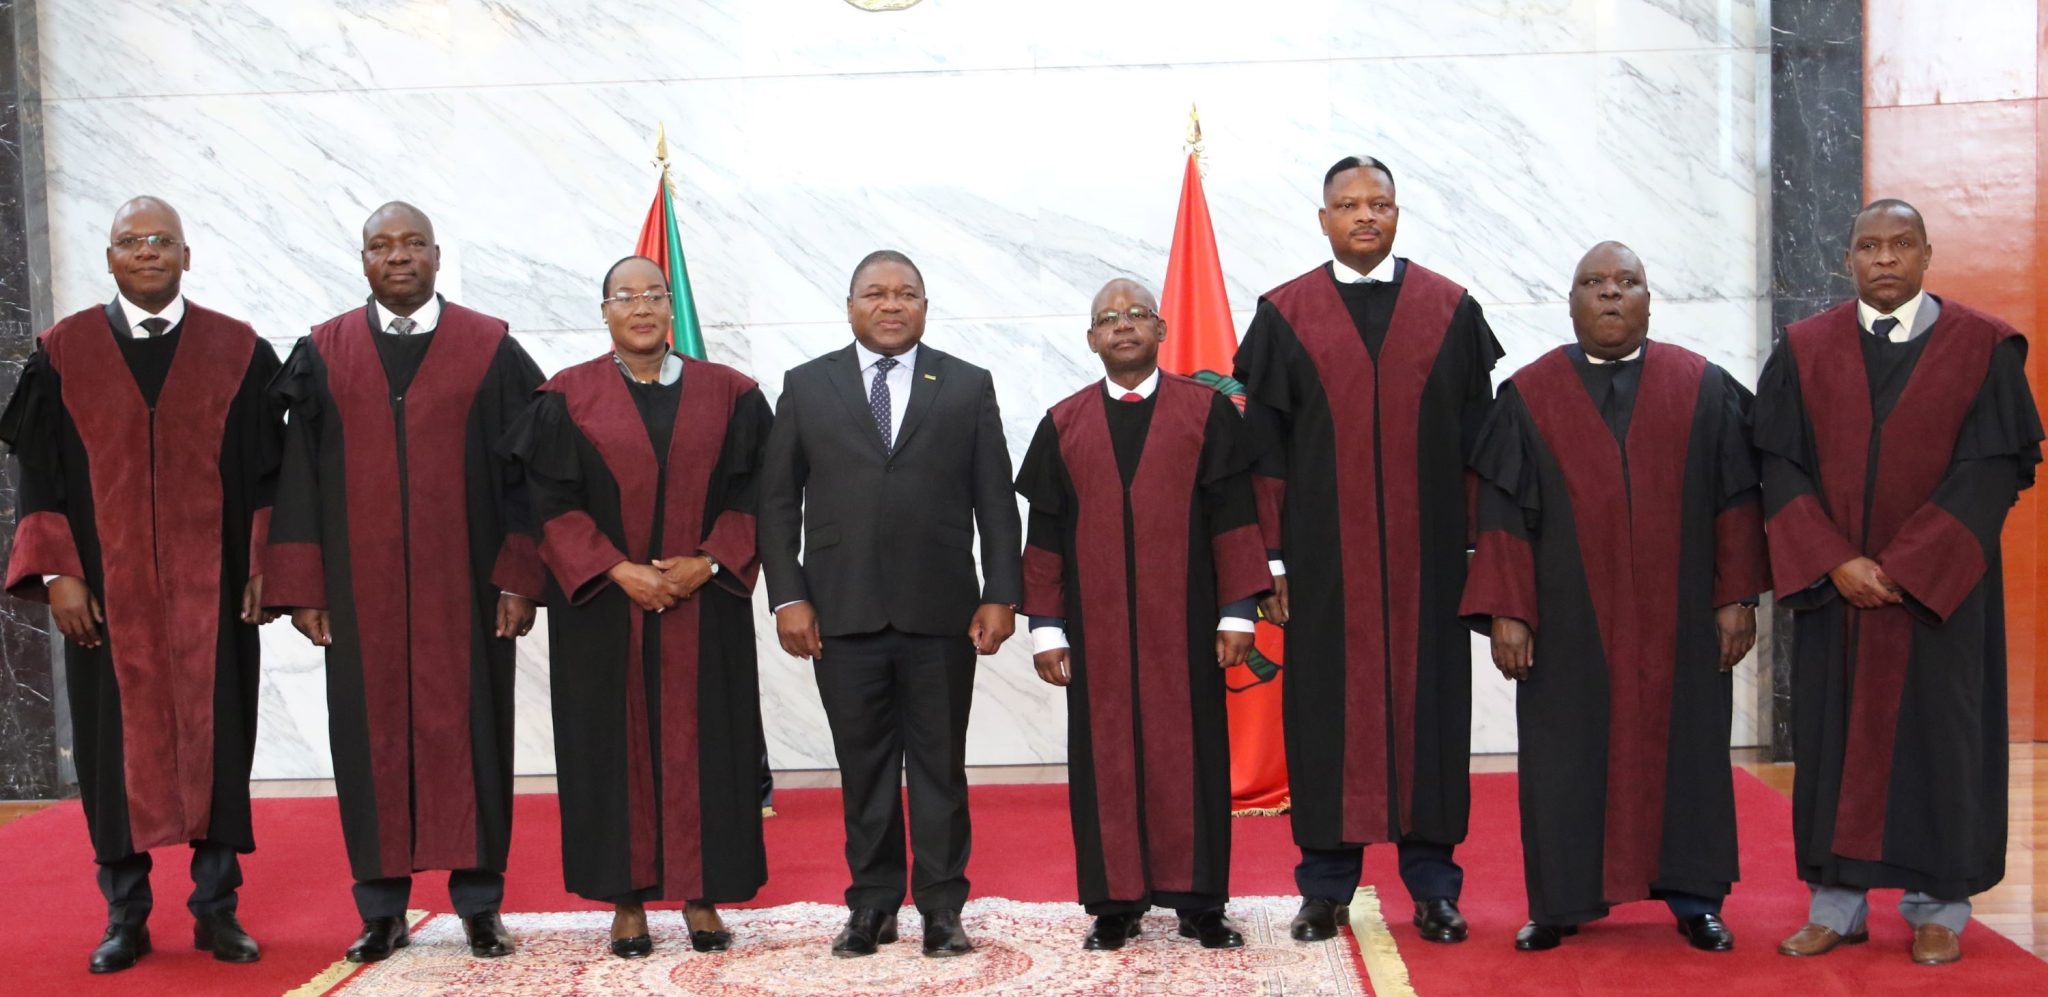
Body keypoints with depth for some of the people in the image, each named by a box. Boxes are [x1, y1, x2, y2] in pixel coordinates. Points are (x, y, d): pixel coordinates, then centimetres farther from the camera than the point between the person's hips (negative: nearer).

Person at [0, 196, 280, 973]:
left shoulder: (240, 353, 4)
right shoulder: (62, 354, 5)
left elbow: (269, 473, 4)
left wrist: (266, 569, -3)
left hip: (211, 589, 0)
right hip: (108, 589, 1)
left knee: (216, 737, 4)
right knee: (117, 742, 5)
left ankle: (216, 908, 14)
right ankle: (125, 916, 16)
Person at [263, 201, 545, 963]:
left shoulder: (492, 350, 2)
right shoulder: (323, 353, 7)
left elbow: (522, 471, 0)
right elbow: (299, 476, 6)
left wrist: (518, 577, -6)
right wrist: (301, 585, -1)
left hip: (463, 585, -1)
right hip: (362, 586, 2)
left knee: (468, 729, 3)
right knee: (372, 734, 6)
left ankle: (479, 904, 12)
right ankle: (383, 908, 16)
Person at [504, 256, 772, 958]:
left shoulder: (729, 394, 5)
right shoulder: (567, 399, 3)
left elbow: (753, 494, 3)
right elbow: (553, 503, -2)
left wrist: (707, 562, -11)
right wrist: (617, 570, -13)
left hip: (705, 608, 1)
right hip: (602, 611, -1)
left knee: (701, 742, 4)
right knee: (614, 745, 4)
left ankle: (700, 892, 15)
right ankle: (627, 900, 13)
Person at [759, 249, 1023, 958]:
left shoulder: (968, 387, 8)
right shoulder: (807, 387, 9)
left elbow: (996, 501, 5)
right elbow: (778, 502, 6)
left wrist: (1001, 594, -2)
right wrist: (788, 595, -2)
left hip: (941, 612, 0)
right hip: (842, 613, 1)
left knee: (940, 764, 6)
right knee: (864, 766, 7)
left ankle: (942, 905, 15)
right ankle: (873, 902, 18)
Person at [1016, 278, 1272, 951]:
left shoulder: (1208, 412, 3)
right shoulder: (1063, 426, 8)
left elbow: (1232, 517, 1)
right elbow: (1044, 533, 7)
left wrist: (1237, 612, -4)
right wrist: (1045, 627, 3)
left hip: (1182, 622, -1)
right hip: (1098, 626, 2)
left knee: (1189, 752, 2)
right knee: (1105, 757, 4)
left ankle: (1198, 902, 12)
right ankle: (1114, 904, 13)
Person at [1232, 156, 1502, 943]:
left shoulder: (1451, 310, 6)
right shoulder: (1284, 315, 4)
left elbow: (1476, 438, 7)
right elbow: (1264, 445, 3)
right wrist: (1272, 556, -2)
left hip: (1426, 552, 1)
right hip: (1325, 555, 0)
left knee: (1428, 700, 5)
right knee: (1327, 705, 3)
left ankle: (1433, 884, 16)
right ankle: (1326, 885, 15)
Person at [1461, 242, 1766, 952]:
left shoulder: (1704, 388, 5)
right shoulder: (1529, 396, 3)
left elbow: (1736, 499, 5)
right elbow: (1503, 514, 0)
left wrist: (1737, 597, -2)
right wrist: (1506, 611, -6)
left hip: (1676, 619, 1)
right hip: (1569, 623, 0)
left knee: (1681, 746, 7)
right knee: (1567, 754, 5)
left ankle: (1692, 898, 20)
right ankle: (1561, 900, 16)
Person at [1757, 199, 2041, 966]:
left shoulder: (1984, 348, 0)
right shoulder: (1803, 351, 4)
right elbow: (1781, 468, -1)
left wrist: (1903, 565, -14)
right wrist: (1836, 562, -13)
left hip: (1939, 586, -1)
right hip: (1833, 585, 2)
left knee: (1937, 731, 4)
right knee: (1833, 734, 4)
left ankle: (1938, 907, 16)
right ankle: (1837, 902, 12)